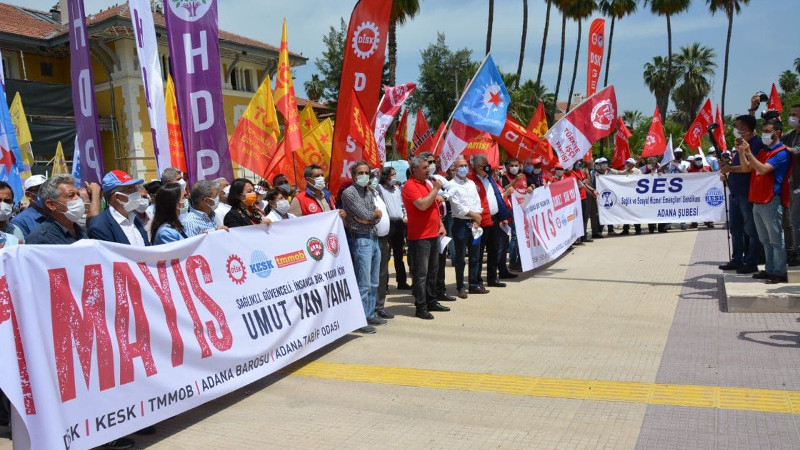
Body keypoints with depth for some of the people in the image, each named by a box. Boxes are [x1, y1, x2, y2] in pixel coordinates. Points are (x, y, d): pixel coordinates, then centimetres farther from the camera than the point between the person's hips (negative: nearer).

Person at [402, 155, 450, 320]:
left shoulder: (427, 183, 15)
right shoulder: (410, 186, -13)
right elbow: (422, 205, -26)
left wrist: (441, 225, 16)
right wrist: (436, 189, -16)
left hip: (433, 234, 9)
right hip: (419, 237, -9)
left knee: (433, 271, 16)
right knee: (421, 273, -4)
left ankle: (431, 301, 27)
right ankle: (421, 307, 2)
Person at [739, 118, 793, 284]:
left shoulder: (782, 152, -9)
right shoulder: (763, 151, 18)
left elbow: (763, 169, -21)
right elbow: (747, 167, 16)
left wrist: (748, 153, -23)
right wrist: (741, 152, 2)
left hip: (771, 201, -9)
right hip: (757, 200, 9)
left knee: (776, 239, -5)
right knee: (765, 240, 13)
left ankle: (780, 273, -1)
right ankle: (770, 270, 21)